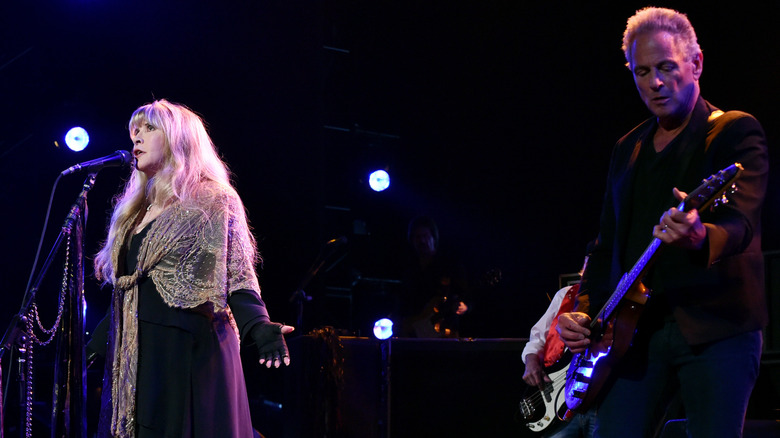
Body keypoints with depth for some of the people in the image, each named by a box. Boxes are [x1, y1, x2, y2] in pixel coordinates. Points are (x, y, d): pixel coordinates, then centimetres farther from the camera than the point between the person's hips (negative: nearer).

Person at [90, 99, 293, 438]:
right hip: (133, 357, 6)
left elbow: (237, 278, -9)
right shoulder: (134, 211, 20)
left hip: (190, 351, -6)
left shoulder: (213, 201, 0)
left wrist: (260, 328, -25)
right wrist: (95, 346, 22)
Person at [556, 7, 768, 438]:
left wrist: (700, 237, -39)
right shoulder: (627, 149, 19)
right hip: (635, 329, 5)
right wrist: (583, 309, 7)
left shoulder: (736, 131, 0)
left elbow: (741, 222, -16)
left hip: (716, 326, -5)